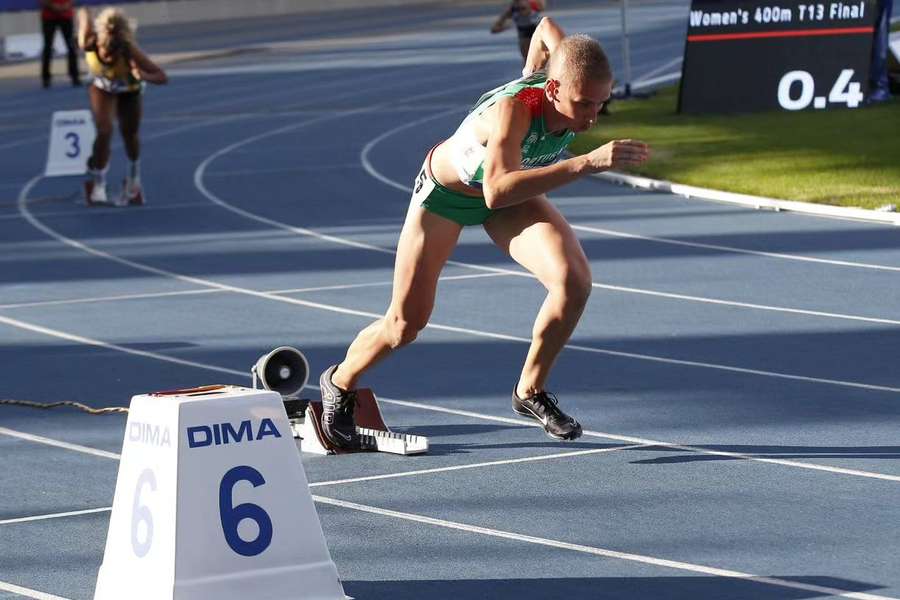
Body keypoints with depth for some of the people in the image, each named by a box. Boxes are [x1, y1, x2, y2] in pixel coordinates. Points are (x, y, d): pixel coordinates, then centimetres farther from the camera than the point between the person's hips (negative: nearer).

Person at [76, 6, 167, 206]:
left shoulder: (130, 51, -43)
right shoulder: (89, 43, -40)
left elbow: (162, 77, -45)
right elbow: (84, 15, -23)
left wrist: (143, 76, -61)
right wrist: (84, 15, -5)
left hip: (129, 90, 0)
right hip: (102, 88, 0)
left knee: (130, 136, 14)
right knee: (104, 131, -21)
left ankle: (133, 180, 43)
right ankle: (97, 186, -5)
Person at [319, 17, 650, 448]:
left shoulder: (574, 82, -25)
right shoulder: (513, 110, -44)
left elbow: (547, 26, -3)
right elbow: (498, 191, -62)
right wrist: (586, 164, -69)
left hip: (510, 189, 5)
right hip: (445, 190, -5)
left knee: (575, 280, -20)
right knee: (405, 324, 4)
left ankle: (531, 390, 2)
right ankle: (340, 383, 36)